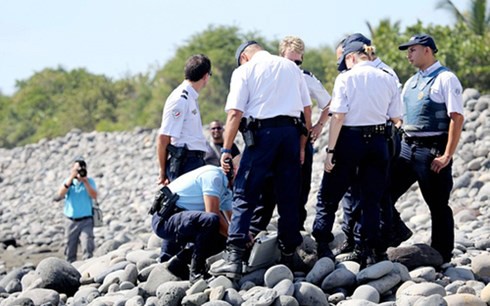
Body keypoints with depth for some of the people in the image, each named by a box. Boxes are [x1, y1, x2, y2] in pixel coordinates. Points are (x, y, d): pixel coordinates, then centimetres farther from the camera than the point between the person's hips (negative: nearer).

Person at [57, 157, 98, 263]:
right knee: (70, 252, 7)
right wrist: (71, 178, -15)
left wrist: (85, 181, -15)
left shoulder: (90, 181, 4)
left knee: (87, 249, -16)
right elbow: (60, 194, -10)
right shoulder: (68, 181, 7)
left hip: (86, 221, -2)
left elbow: (94, 196, -11)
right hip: (71, 221, 2)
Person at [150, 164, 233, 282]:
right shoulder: (213, 175, -16)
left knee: (221, 240, 8)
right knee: (210, 220, -33)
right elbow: (213, 213, -24)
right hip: (165, 218, -11)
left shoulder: (226, 190, 16)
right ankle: (196, 272, -20)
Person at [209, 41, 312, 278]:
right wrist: (302, 145, 17)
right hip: (291, 131, 4)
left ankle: (234, 257, -12)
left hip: (261, 133, -4)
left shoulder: (244, 70, 5)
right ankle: (288, 256, 15)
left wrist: (226, 149, -4)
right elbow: (307, 109, 14)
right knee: (288, 198, 10)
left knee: (244, 196, -3)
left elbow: (235, 113, -6)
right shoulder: (291, 67, 18)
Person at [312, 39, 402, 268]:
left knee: (328, 197, 9)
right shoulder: (388, 80, 5)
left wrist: (331, 150, -10)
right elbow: (396, 119, 6)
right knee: (371, 200, 9)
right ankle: (369, 252, 5)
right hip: (378, 142, 3)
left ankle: (322, 247, 9)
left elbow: (338, 116, -12)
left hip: (350, 140, -3)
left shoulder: (346, 79, -6)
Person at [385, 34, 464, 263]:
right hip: (408, 147, 8)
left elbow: (457, 118, -15)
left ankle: (442, 258, 11)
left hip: (433, 150, -8)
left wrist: (447, 156, -19)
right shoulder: (412, 82, 16)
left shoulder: (445, 79, -9)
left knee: (438, 206, 1)